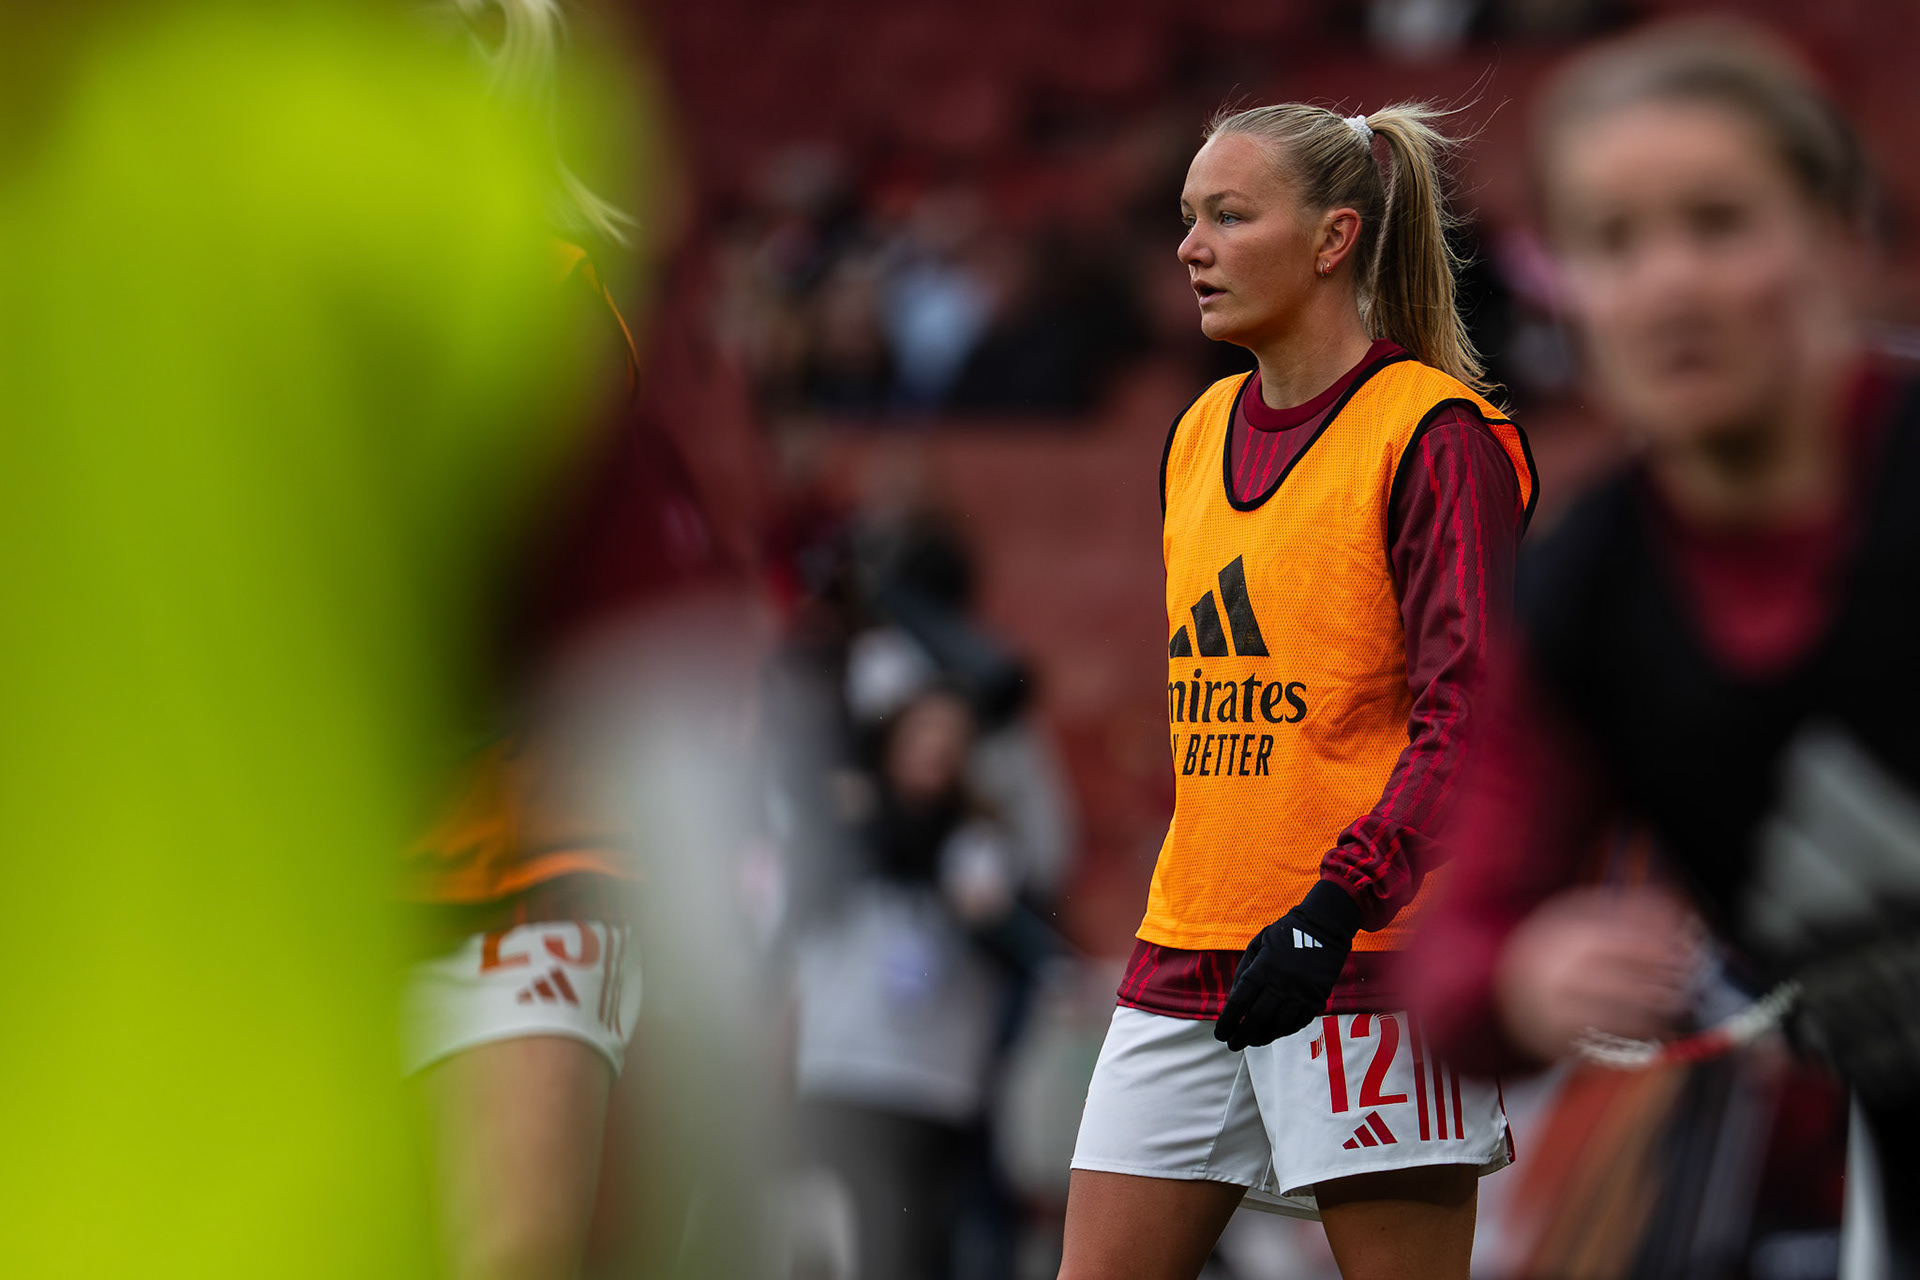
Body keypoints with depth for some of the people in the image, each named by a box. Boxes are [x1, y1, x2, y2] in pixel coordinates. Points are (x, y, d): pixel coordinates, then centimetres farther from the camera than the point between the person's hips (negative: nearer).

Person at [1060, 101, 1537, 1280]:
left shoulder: (1436, 435, -8)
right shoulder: (1201, 434, 15)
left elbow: (1468, 713, -15)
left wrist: (1336, 905, -25)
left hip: (1372, 957, -7)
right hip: (1186, 960, 7)